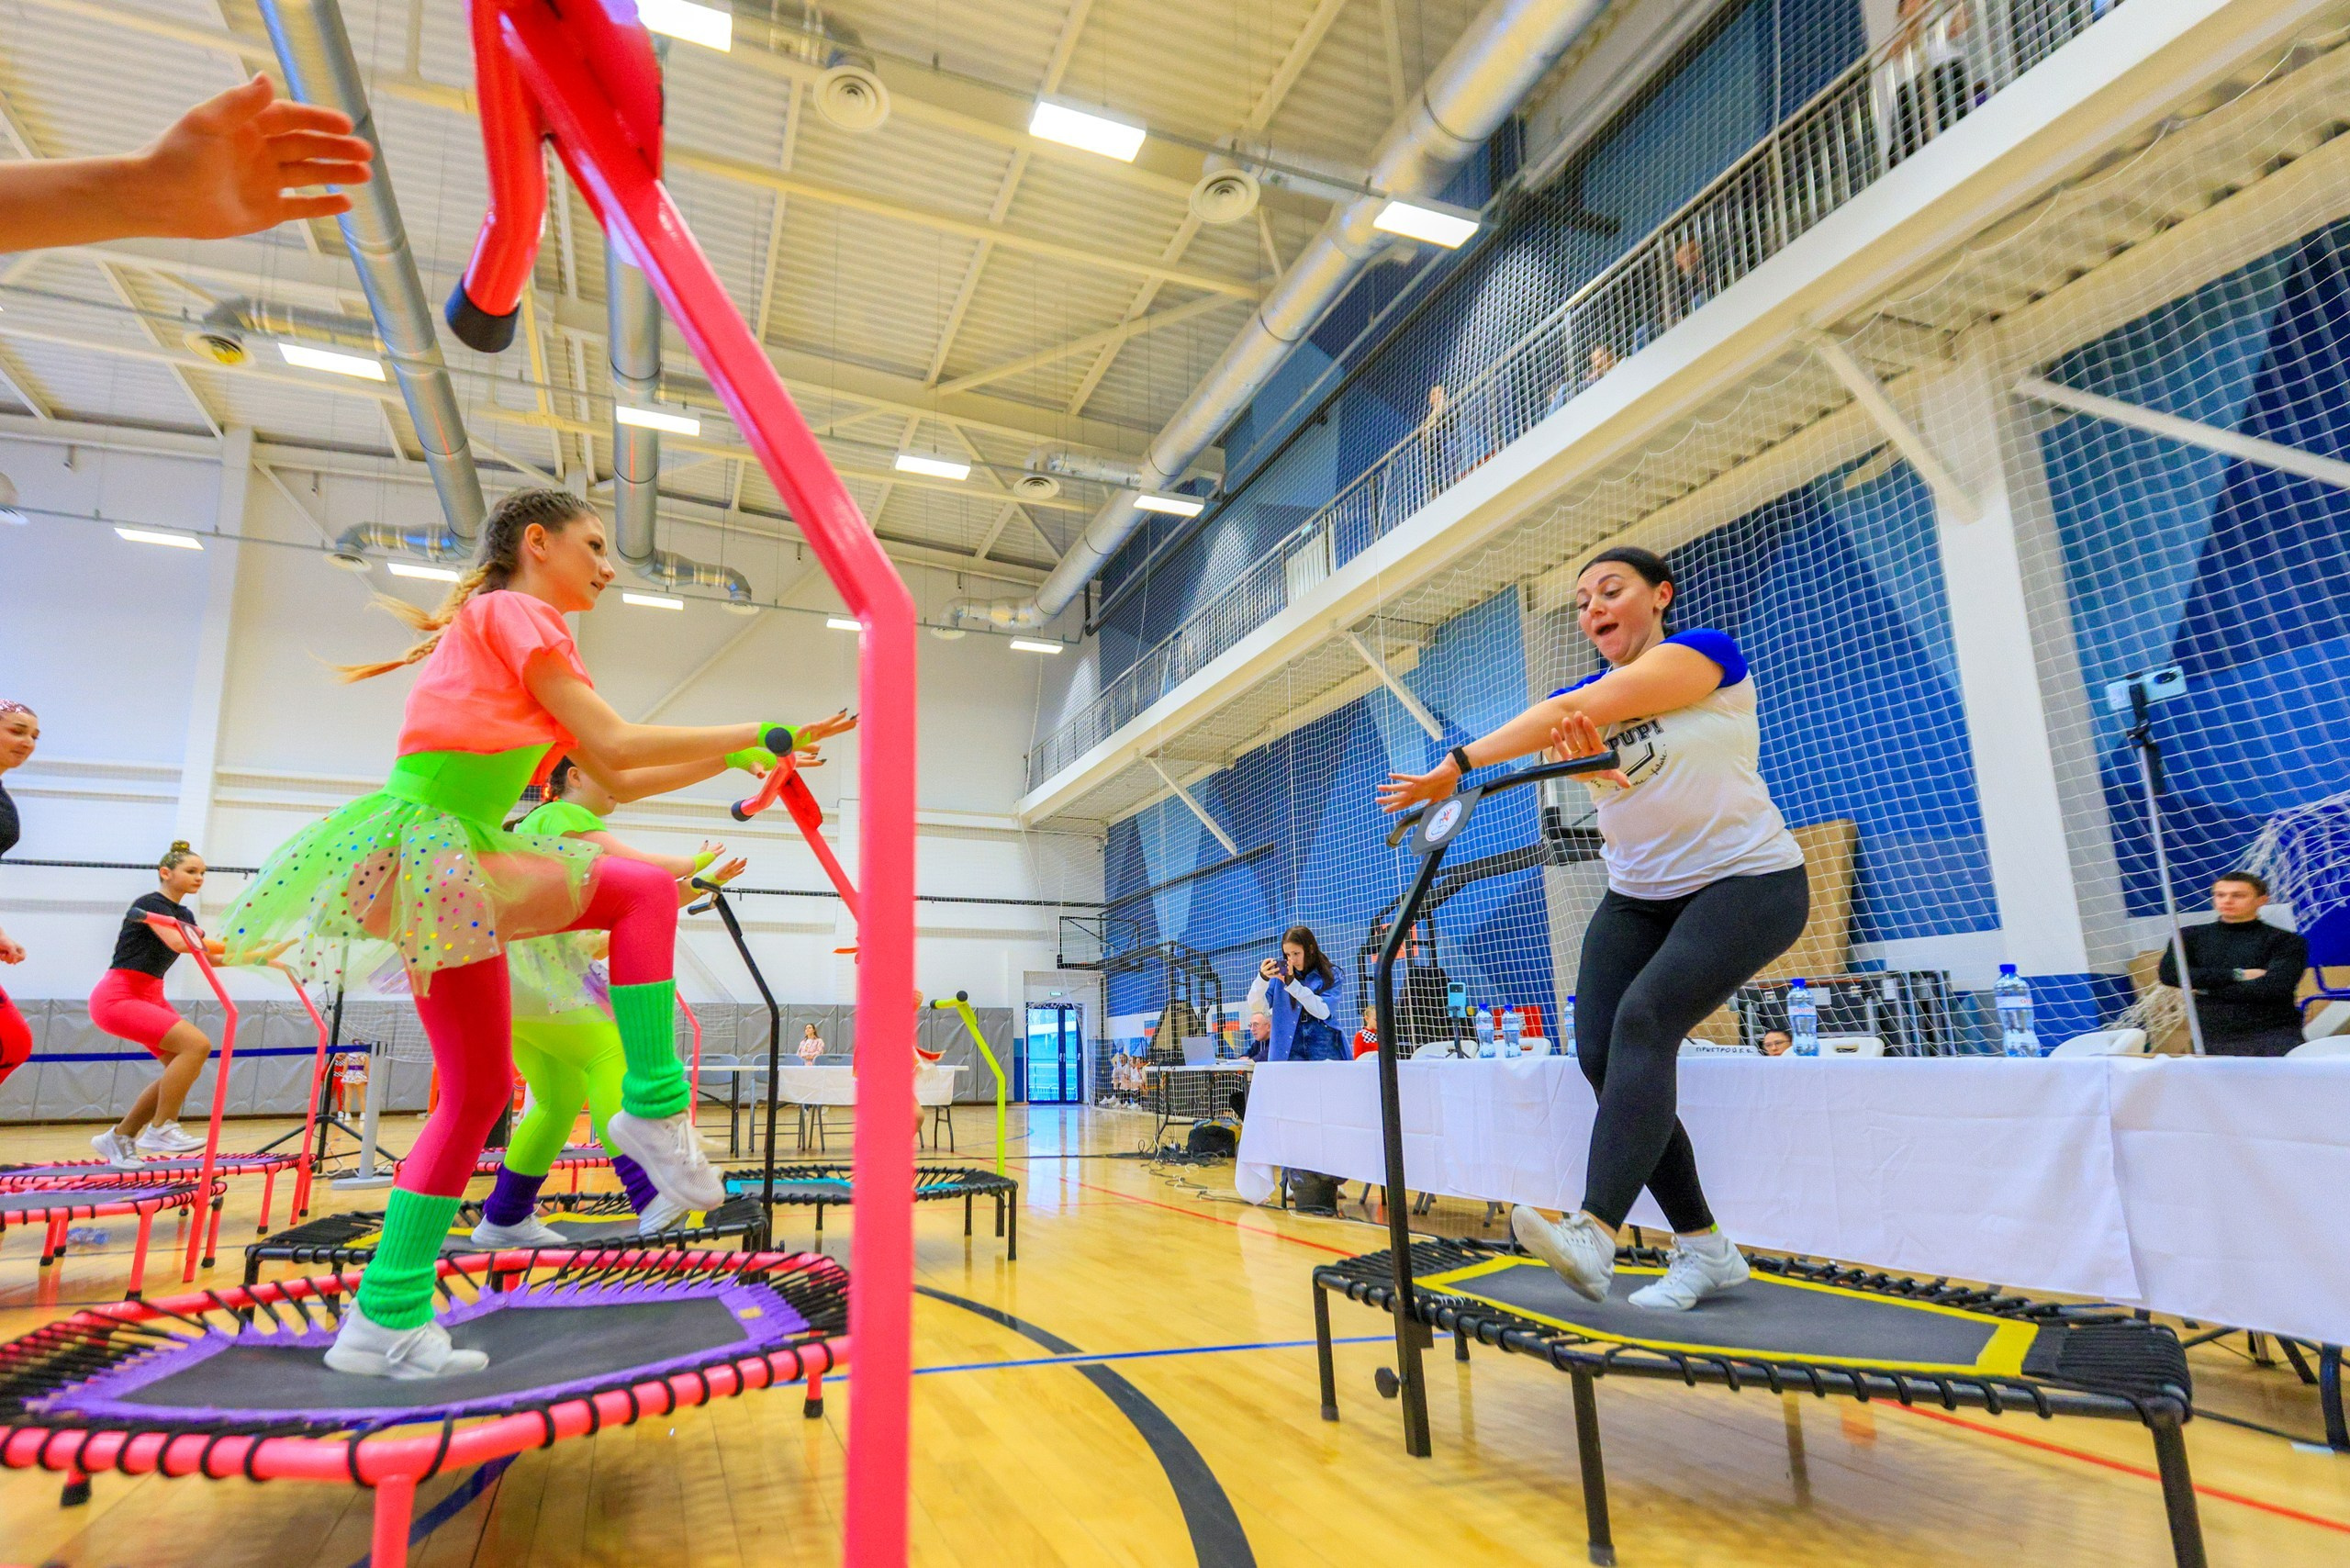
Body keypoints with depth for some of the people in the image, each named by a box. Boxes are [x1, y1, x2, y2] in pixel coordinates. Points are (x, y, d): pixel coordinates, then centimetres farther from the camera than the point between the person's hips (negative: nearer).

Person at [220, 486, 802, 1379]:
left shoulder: (508, 628, 22)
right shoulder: (514, 611, -5)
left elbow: (616, 783, 19)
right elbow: (619, 743, -14)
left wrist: (731, 759, 16)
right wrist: (751, 733, -7)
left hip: (448, 870, 10)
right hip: (422, 846, -10)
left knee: (479, 1089, 10)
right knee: (643, 890, -17)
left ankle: (388, 1321, 19)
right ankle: (652, 1110, -15)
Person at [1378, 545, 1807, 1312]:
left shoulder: (1706, 650, -12)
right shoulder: (1582, 697, 7)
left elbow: (1579, 706, -25)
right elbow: (1559, 721, -18)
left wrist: (1458, 765, -33)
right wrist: (1575, 741, -44)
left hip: (1748, 882, -6)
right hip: (1639, 896, 6)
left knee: (1644, 1018, -27)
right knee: (1601, 1053, -8)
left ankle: (1595, 1236, -32)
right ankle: (1704, 1249, 4)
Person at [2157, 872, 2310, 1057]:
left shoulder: (2285, 940, 7)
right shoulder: (2191, 937, 13)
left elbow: (2275, 986, -9)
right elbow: (2169, 973, -4)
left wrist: (2209, 989, -3)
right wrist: (2237, 975, -6)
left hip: (2274, 1036, -1)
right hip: (2214, 1039, 1)